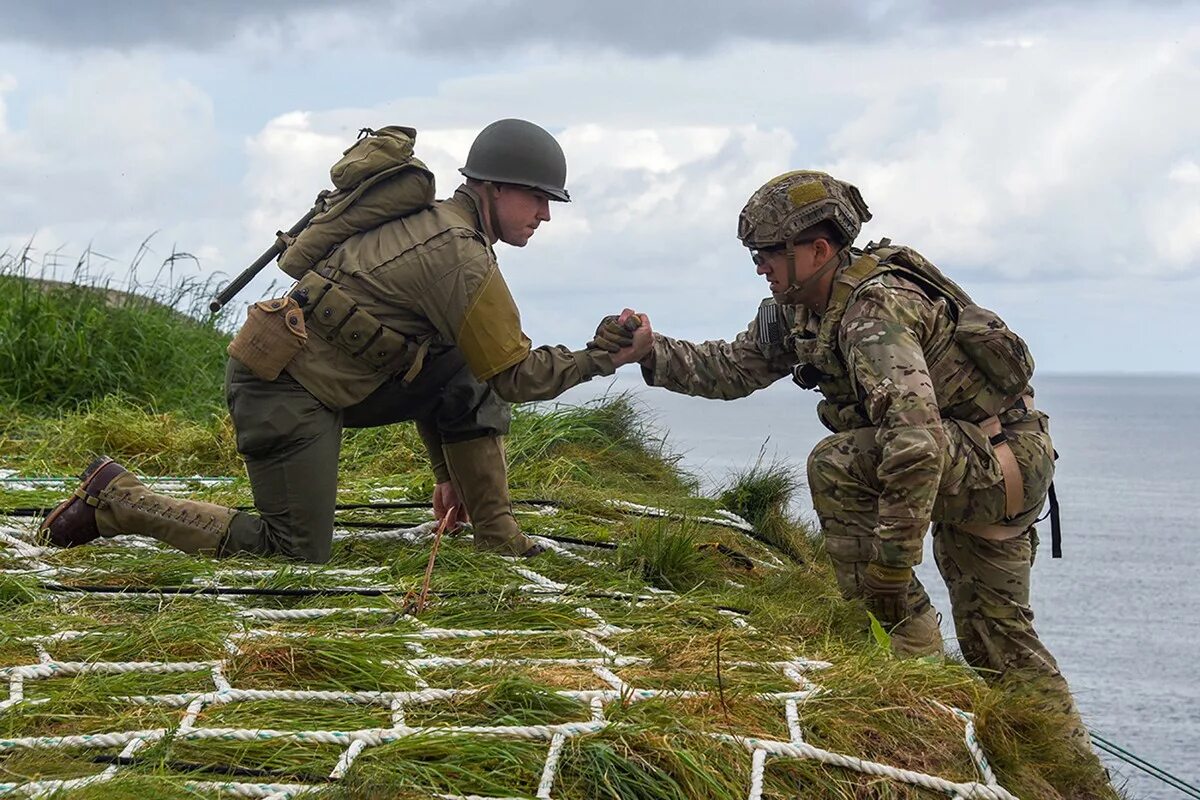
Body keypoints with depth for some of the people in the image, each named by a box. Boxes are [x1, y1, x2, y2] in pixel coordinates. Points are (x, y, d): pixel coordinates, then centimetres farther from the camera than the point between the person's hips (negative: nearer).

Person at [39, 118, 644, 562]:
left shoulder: (435, 227, 15)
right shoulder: (459, 254, -17)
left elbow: (425, 369, 21)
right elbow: (514, 374, -14)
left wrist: (448, 470, 23)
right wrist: (602, 358, -4)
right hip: (287, 391, -10)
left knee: (468, 380, 6)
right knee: (299, 549, -6)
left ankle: (496, 534, 8)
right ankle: (117, 502, 0)